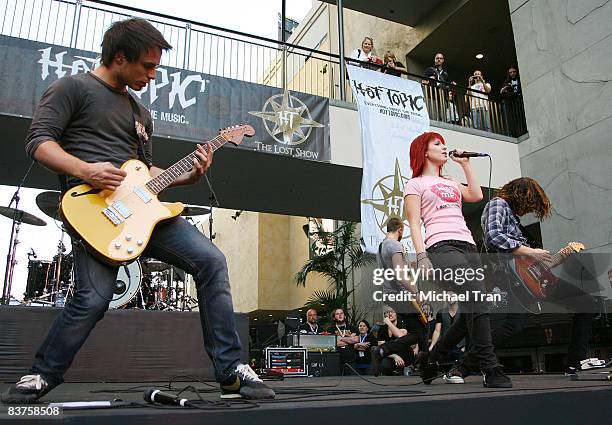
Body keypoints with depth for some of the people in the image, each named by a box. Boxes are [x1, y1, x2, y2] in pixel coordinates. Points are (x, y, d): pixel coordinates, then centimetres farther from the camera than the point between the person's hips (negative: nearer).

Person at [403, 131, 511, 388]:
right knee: (478, 299, -24)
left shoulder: (450, 183, 31)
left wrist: (464, 164, 22)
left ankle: (431, 358, 15)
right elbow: (414, 223, 1)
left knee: (472, 312, -1)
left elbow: (476, 195, 13)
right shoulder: (415, 184, 11)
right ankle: (490, 369, -19)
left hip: (467, 247, 7)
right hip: (442, 248, -7)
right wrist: (421, 256, -13)